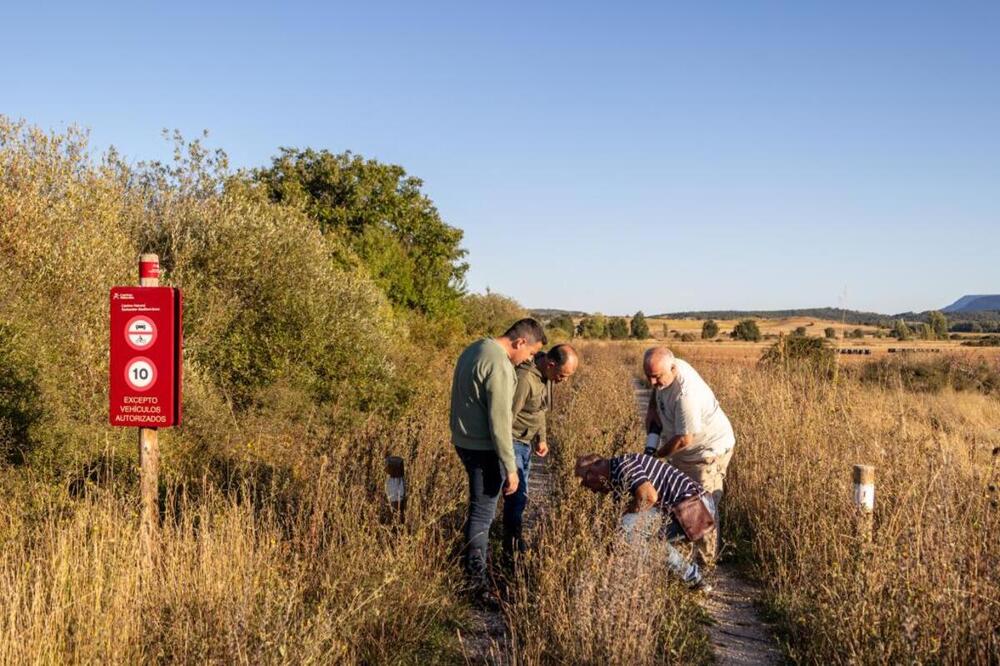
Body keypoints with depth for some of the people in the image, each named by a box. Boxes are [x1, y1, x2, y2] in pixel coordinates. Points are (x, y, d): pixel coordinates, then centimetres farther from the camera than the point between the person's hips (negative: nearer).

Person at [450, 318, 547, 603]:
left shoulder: (474, 349, 9)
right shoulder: (499, 366, -22)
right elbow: (499, 421, -23)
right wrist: (510, 468, -18)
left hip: (464, 441, 10)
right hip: (483, 448, -10)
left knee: (479, 506, 22)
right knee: (482, 513, 1)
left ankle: (472, 562, 34)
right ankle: (476, 578, 9)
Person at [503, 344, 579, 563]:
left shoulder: (544, 375, 1)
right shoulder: (524, 378, -28)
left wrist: (541, 438, 19)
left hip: (525, 441, 9)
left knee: (520, 493, 17)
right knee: (518, 495, -9)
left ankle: (515, 538, 32)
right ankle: (511, 549, 2)